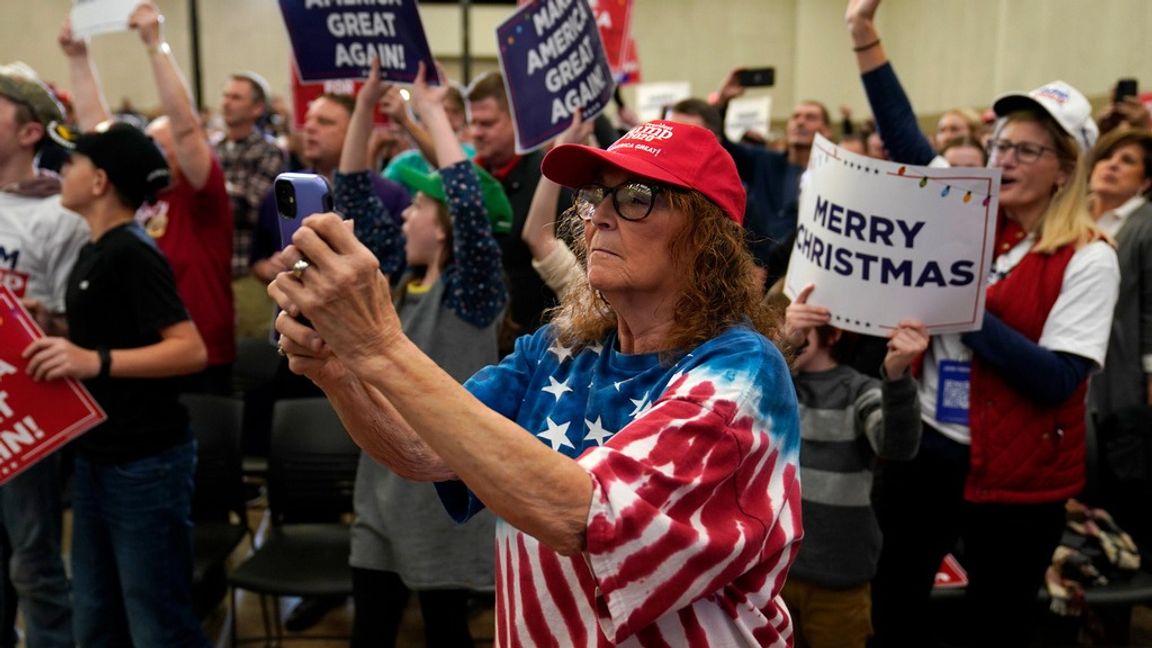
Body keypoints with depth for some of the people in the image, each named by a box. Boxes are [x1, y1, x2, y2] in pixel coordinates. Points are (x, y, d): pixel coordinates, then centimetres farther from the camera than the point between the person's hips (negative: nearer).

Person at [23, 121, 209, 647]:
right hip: (97, 457, 10)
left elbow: (191, 350, -26)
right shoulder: (93, 251, 12)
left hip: (146, 461, -10)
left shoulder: (132, 253, -17)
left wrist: (96, 362, -34)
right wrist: (51, 341, 12)